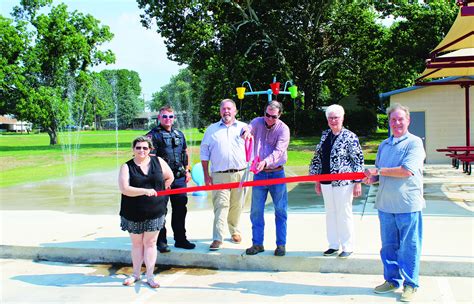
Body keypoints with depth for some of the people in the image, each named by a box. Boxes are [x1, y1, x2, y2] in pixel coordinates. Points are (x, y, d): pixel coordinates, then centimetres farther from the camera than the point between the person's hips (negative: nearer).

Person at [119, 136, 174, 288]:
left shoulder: (158, 161, 0)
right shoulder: (127, 167, -6)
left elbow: (169, 177, 13)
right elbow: (124, 188, -18)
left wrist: (159, 191, 7)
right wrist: (144, 191, -27)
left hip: (155, 212, 0)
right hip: (134, 213, 0)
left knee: (150, 243, 4)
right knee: (137, 243, 13)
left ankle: (150, 276, 11)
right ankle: (136, 274, 25)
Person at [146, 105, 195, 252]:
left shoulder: (179, 134, 16)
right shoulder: (153, 135, -3)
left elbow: (185, 153, 23)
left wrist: (187, 171, 17)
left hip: (179, 178, 6)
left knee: (180, 208, 11)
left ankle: (180, 239, 23)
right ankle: (161, 241, 12)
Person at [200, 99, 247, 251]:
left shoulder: (243, 127, 9)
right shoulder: (212, 129, 10)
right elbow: (204, 153, 11)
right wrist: (206, 175, 5)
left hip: (239, 174, 1)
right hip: (219, 175, -1)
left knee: (236, 205, 8)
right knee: (220, 205, -8)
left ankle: (235, 231, 28)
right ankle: (217, 239, -8)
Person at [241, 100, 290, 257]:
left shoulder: (283, 129, -8)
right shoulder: (258, 122, 2)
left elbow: (278, 151, -19)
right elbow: (248, 128, -18)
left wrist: (266, 162, -37)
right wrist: (246, 131, -43)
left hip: (277, 173, -2)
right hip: (259, 173, 2)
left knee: (281, 211, 3)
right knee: (256, 211, 5)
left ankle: (281, 244, 13)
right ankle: (257, 244, 15)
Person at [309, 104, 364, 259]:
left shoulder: (350, 137, -7)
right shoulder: (325, 136, 10)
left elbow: (358, 160, -8)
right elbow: (318, 157, 16)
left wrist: (358, 183, -10)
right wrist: (317, 180, 15)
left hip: (343, 182, -6)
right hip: (326, 182, 6)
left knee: (344, 214, 1)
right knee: (330, 213, 12)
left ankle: (348, 247, 14)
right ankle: (334, 245, 24)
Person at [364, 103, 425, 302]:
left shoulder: (414, 143, -5)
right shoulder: (384, 145, 15)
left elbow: (407, 170, -18)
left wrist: (378, 171, -12)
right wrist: (372, 178, -1)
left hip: (408, 204, -6)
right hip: (385, 204, 6)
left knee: (409, 247, 2)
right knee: (388, 246, 13)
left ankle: (410, 284, 14)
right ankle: (392, 280, 26)